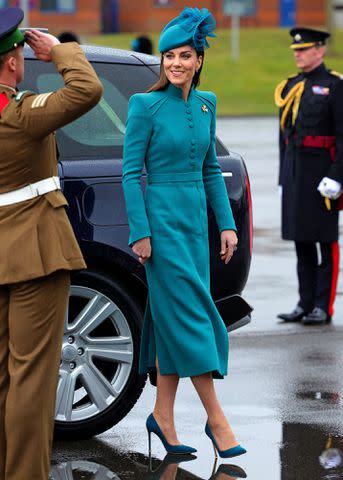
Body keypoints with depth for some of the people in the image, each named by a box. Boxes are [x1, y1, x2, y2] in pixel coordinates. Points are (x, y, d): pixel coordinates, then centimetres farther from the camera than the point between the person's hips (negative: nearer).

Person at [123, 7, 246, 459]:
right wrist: (140, 232, -14)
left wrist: (227, 224, 10)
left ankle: (163, 414, 15)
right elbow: (131, 171, -9)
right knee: (191, 313, -6)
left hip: (195, 218, 6)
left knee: (173, 319, 9)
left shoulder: (206, 104, 8)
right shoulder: (146, 105, -9)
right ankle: (216, 418, -2)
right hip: (161, 216, -6)